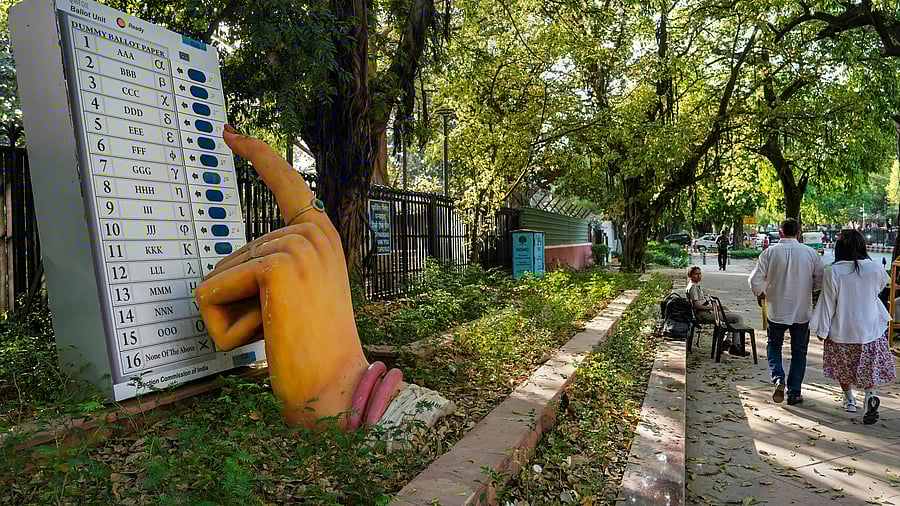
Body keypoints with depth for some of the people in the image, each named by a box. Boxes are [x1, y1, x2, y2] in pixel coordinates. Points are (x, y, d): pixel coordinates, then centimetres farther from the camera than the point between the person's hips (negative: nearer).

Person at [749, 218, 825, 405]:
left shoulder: (770, 252, -9)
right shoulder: (810, 253, -6)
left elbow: (755, 280, -11)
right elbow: (821, 280, -3)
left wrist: (760, 294, 10)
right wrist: (807, 289, 17)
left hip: (776, 310, -1)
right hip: (802, 311, 1)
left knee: (774, 345, 18)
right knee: (799, 351, 14)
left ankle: (778, 378, -6)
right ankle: (794, 392, 19)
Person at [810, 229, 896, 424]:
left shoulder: (832, 272, -16)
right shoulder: (875, 268, -10)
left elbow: (828, 303, -11)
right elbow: (882, 285, 14)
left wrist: (822, 330, -2)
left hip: (842, 331, -2)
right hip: (871, 329, 2)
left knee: (843, 368, 18)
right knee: (870, 367, 15)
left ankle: (849, 399, 30)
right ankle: (871, 394, -6)